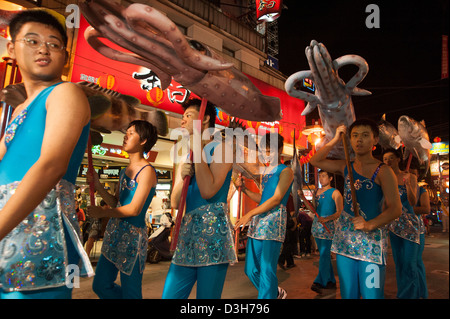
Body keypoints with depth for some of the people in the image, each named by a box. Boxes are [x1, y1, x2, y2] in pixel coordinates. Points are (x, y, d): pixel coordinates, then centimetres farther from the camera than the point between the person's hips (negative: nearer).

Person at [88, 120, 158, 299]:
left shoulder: (147, 171, -13)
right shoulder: (124, 172, 13)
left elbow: (134, 209, -18)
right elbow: (116, 203, 14)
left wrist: (102, 213, -8)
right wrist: (97, 185, 2)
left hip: (133, 235, -8)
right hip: (113, 233, 9)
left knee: (130, 293, 5)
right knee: (100, 286, 17)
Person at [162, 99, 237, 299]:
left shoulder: (221, 147, -1)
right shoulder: (185, 157, 19)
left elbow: (208, 191, -15)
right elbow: (175, 203, 15)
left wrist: (198, 149, -10)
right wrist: (181, 177, -3)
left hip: (213, 230, -7)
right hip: (187, 231, 7)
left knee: (207, 296, 0)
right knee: (169, 295, 8)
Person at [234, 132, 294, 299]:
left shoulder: (286, 171, -1)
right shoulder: (265, 172, 20)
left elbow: (276, 198, -12)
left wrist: (250, 213, -18)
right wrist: (244, 188, 8)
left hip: (274, 220, -7)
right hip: (258, 220, 8)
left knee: (267, 270, -8)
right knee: (251, 269, 11)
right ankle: (276, 292, 33)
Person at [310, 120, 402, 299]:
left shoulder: (383, 171, -5)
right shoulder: (345, 167, 10)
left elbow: (395, 209, -10)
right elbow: (315, 161, 15)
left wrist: (370, 224, -25)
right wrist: (334, 140, 6)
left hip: (372, 239, -4)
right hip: (344, 239, 5)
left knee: (371, 294, -3)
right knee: (348, 294, 13)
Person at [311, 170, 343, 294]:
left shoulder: (335, 192, -4)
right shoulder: (318, 191, 15)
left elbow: (340, 212, -9)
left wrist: (326, 219, -23)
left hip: (328, 225, -7)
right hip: (317, 223, 7)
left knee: (324, 254, -11)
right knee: (324, 254, 10)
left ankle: (320, 282, -13)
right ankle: (331, 281, 20)